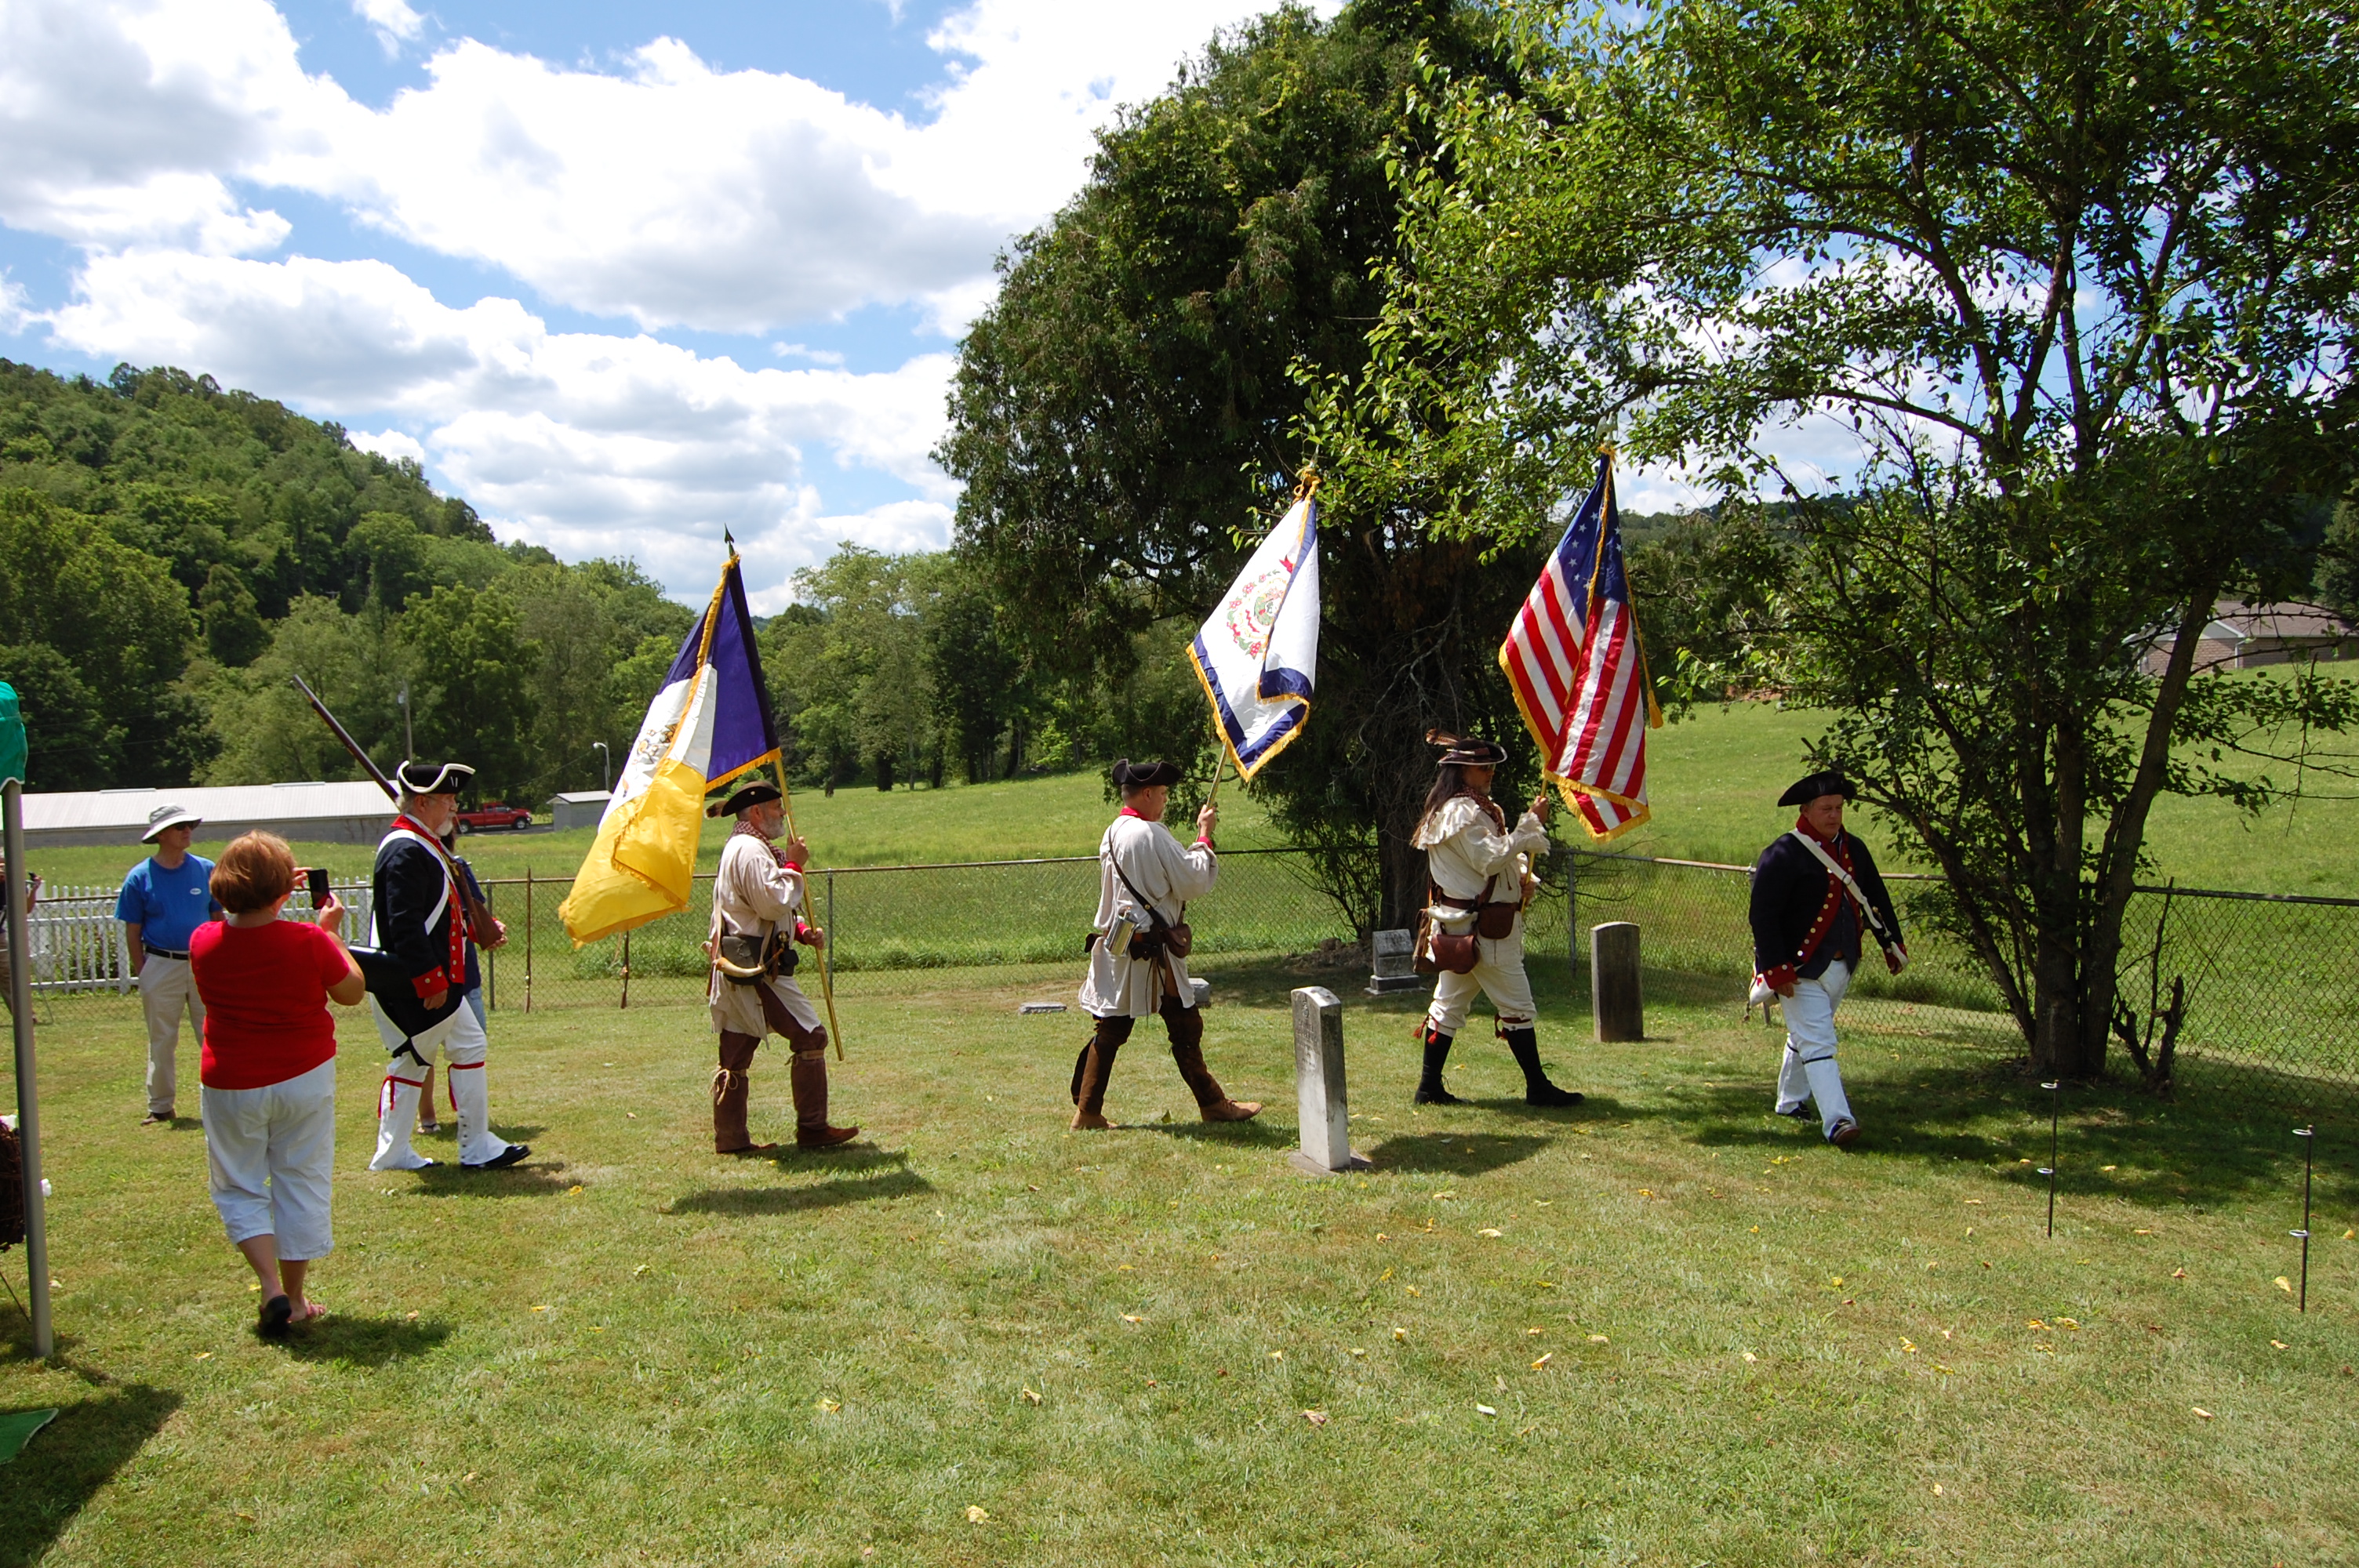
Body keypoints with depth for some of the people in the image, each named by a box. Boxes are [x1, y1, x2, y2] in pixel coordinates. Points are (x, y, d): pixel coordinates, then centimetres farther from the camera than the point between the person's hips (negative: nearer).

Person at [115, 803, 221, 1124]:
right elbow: (133, 932, 1)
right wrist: (142, 974, -2)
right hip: (161, 966, -1)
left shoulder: (206, 870, 3)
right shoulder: (139, 878, -3)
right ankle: (160, 1106, 18)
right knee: (161, 1040, 9)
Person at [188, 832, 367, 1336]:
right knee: (301, 1185, 12)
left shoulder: (203, 942, -11)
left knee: (239, 1189, 16)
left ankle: (272, 1287, 0)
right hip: (304, 1080, -1)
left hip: (229, 1086, 1)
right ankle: (295, 1298, 19)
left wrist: (252, 900, 15)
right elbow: (352, 992, -2)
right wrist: (332, 931, 5)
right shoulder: (309, 941, -17)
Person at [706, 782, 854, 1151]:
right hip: (756, 968, -11)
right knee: (809, 1037, -5)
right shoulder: (751, 850, -13)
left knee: (736, 1052, 9)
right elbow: (773, 902, -23)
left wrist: (802, 931, 12)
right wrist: (793, 866, -10)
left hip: (736, 968, 11)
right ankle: (812, 1129, 0)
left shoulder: (740, 847, 23)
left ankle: (730, 1138, 12)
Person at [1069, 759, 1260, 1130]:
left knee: (1111, 1030, 9)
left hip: (1117, 944, 8)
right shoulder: (1152, 834, -15)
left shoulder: (1112, 834, 12)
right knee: (1184, 1026, 3)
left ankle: (1087, 1110, 10)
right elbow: (1197, 881, -12)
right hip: (1149, 950, -8)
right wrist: (1204, 836, 0)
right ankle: (1213, 1104, 12)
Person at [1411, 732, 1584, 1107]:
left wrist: (1524, 877, 2)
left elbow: (1497, 855, 21)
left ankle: (1429, 1086, 13)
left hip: (1459, 925, 10)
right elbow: (1491, 860, -22)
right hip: (1481, 926, -10)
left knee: (1449, 1003, 10)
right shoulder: (1462, 812, -15)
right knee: (1517, 1006, -3)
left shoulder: (1478, 808, 19)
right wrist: (1532, 823, -20)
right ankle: (1537, 1087, 4)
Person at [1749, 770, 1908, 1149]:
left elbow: (1876, 899, 18)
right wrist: (1776, 969, -22)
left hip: (1842, 965, 7)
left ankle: (1791, 1102, 37)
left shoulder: (1854, 850, 7)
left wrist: (1892, 944, 14)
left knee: (1805, 1035, 21)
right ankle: (1836, 1121, -17)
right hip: (1803, 969, -7)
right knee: (1817, 1043, -12)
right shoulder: (1783, 855, -15)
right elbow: (1763, 915, -18)